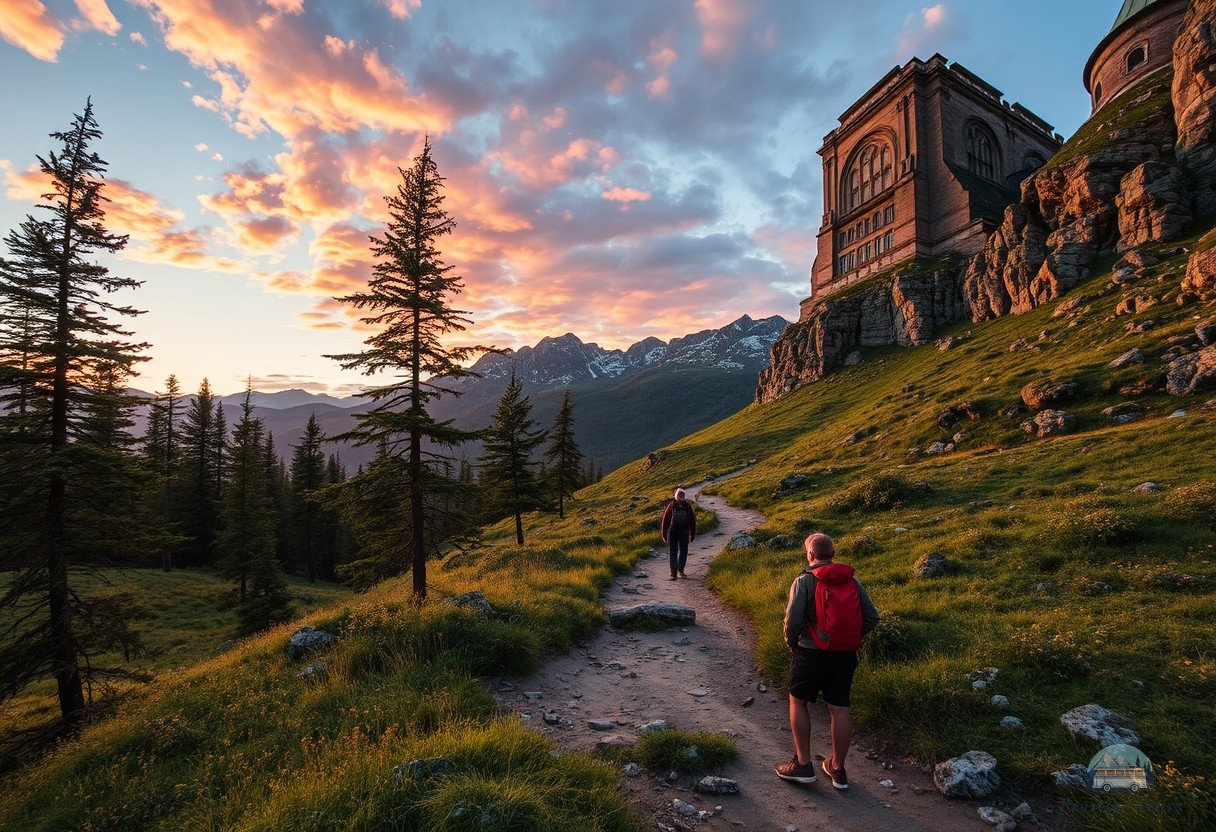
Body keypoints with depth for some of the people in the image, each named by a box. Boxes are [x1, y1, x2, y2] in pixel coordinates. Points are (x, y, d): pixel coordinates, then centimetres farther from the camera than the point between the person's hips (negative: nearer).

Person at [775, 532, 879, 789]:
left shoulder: (804, 581, -11)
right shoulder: (852, 581, 4)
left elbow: (793, 620, -18)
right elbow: (872, 618, 3)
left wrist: (791, 643, 1)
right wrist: (851, 639, 12)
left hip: (812, 654, -5)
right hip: (846, 655, 5)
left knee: (798, 703, 13)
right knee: (840, 709, 12)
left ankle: (803, 764, 16)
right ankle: (838, 769, 24)